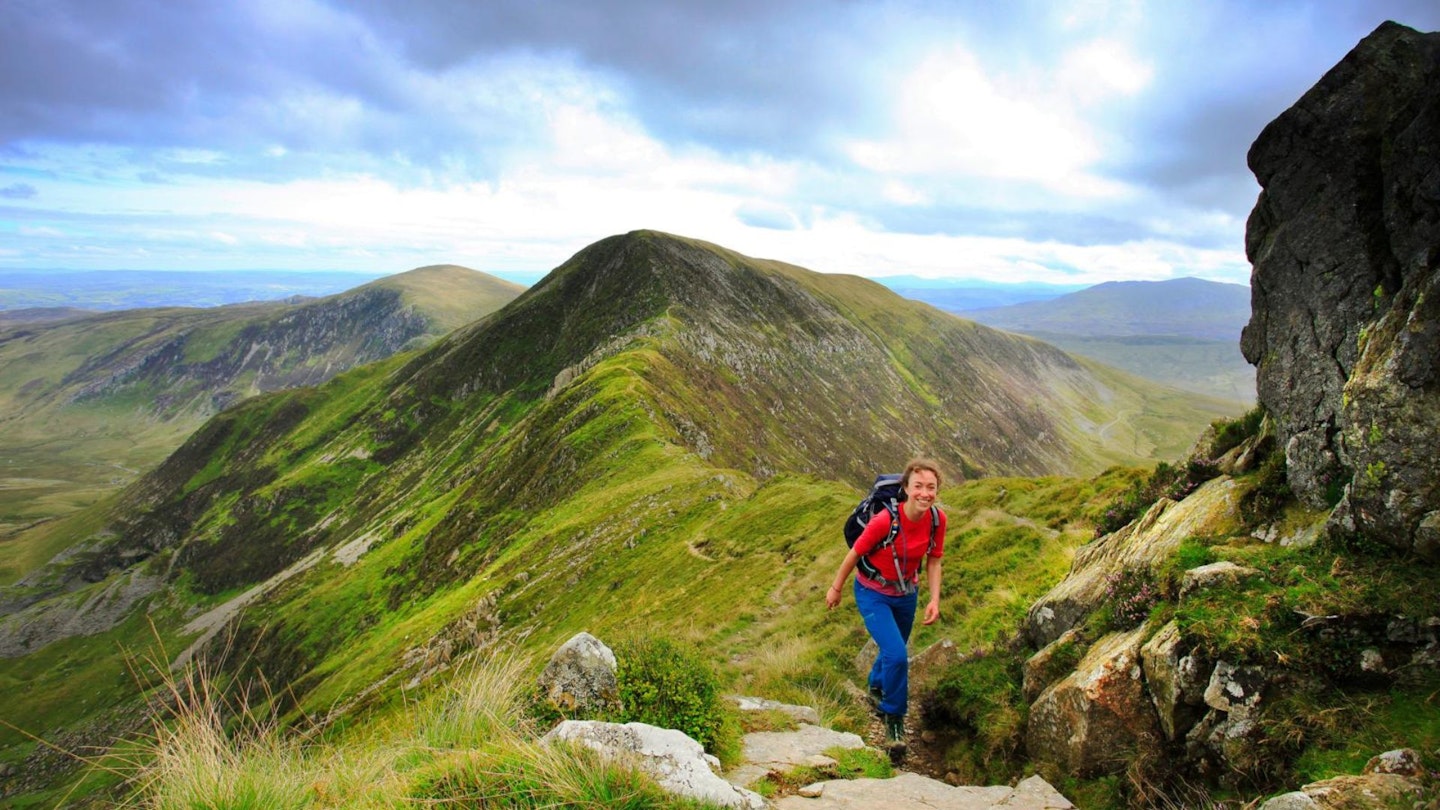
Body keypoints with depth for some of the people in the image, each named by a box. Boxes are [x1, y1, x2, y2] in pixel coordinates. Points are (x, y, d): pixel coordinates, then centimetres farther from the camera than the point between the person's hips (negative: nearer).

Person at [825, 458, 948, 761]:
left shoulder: (938, 519, -17)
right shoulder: (885, 520, -32)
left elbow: (934, 562, -2)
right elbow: (854, 554, -16)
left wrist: (934, 600, -12)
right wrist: (836, 589, -4)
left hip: (906, 593, 5)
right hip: (873, 594, -5)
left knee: (894, 651, 23)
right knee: (897, 656, -18)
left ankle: (876, 688, 56)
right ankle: (894, 718, 7)